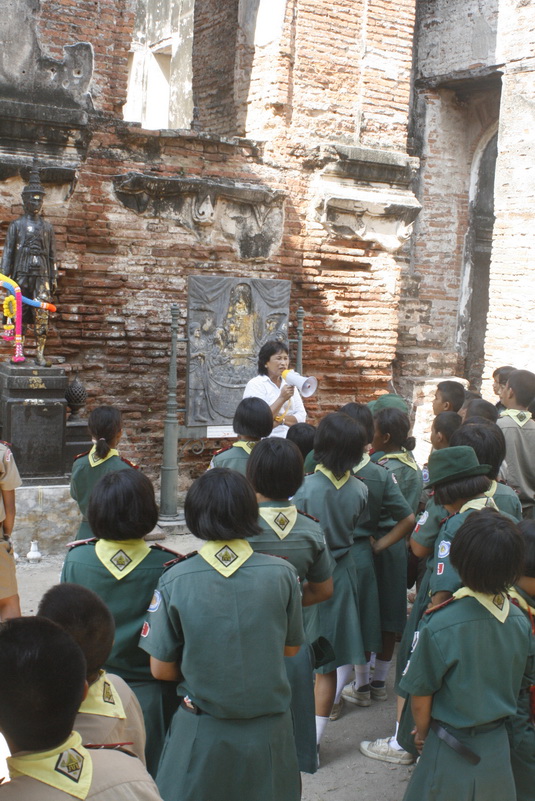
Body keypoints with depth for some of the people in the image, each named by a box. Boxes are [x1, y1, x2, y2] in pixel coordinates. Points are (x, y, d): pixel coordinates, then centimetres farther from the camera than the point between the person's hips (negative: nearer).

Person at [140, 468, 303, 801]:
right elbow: (291, 648, 2)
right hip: (268, 733, 1)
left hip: (203, 736, -1)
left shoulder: (174, 580, -14)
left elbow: (161, 669, -7)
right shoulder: (283, 573, -11)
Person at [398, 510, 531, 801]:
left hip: (452, 754, -4)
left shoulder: (438, 626, -26)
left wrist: (422, 733, 6)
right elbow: (514, 687, 5)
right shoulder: (520, 621, -11)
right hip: (498, 748, 4)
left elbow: (421, 697, -14)